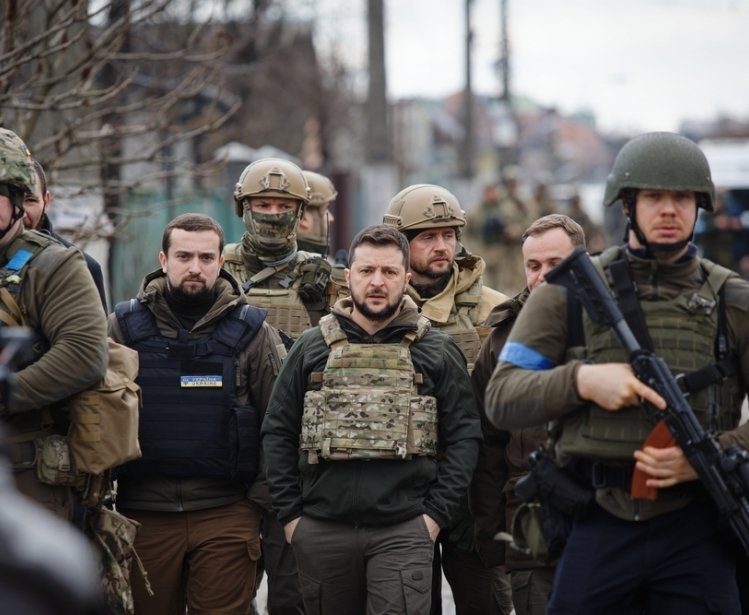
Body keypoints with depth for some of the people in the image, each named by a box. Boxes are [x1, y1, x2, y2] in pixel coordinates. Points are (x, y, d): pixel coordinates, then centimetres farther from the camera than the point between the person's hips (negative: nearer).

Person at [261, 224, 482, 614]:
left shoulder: (437, 351, 5)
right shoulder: (312, 348, 8)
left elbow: (463, 436, 3)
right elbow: (278, 433, 8)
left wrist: (436, 513, -5)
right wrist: (289, 513, 2)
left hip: (404, 531, -2)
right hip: (321, 531, 2)